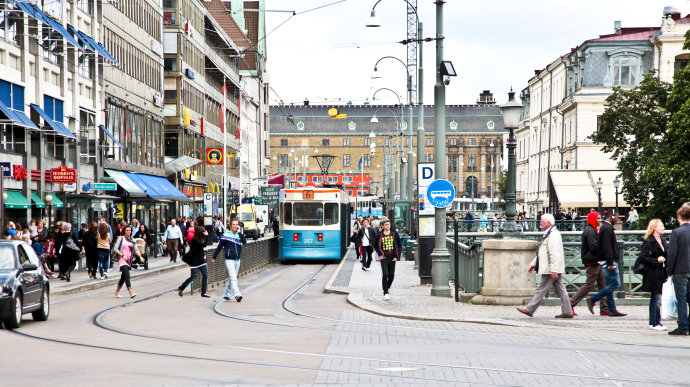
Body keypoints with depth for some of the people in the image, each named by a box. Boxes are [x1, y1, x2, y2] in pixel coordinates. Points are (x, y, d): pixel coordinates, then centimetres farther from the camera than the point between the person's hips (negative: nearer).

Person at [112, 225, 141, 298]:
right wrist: (122, 255, -15)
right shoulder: (121, 238, -2)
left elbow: (136, 250, 7)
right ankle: (131, 292, -27)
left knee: (123, 276, 12)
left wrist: (140, 255, -12)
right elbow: (115, 249, -5)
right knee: (127, 275, -18)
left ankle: (117, 292, 27)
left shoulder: (132, 240, 12)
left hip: (129, 260, 6)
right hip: (122, 259, -6)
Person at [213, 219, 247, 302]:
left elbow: (244, 242, -13)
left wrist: (239, 232, -14)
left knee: (232, 278, 12)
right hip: (229, 260, -5)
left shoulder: (239, 235, 6)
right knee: (233, 278, -15)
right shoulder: (226, 235, -4)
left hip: (237, 260, 5)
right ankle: (237, 295, -22)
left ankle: (226, 294, 25)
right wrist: (214, 257, 7)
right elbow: (219, 246, 2)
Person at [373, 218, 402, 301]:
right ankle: (385, 292, -8)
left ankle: (387, 288, 30)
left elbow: (400, 246, 8)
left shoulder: (394, 234, 3)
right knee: (385, 274, -14)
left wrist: (397, 256, 0)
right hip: (384, 258, -2)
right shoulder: (380, 236, -1)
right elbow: (375, 246, 13)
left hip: (392, 259, 2)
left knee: (391, 276, 7)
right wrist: (380, 254, 2)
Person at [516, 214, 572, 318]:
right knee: (560, 290, 9)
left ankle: (529, 309, 0)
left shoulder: (554, 235, -16)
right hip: (554, 269, 10)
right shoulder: (547, 234, 18)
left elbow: (555, 254, -24)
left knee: (541, 290, -4)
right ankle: (567, 312, 10)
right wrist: (533, 264, 25)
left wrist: (554, 270, -28)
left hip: (550, 269, -10)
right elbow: (542, 253, 26)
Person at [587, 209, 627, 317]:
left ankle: (612, 310, 12)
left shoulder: (605, 227, 18)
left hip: (607, 262, 11)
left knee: (610, 285, 10)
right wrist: (611, 263, -23)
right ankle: (592, 300, -8)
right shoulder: (607, 228, -14)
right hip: (608, 261, -11)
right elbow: (607, 247, -22)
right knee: (615, 284, -9)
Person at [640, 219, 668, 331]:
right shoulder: (648, 242, -10)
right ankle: (656, 323, -4)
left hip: (661, 274, 8)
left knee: (655, 298, 12)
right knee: (657, 298, -9)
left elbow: (666, 254, 23)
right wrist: (656, 260, -21)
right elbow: (642, 257, -15)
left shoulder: (663, 241, 15)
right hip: (653, 274, -8)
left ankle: (652, 322, 17)